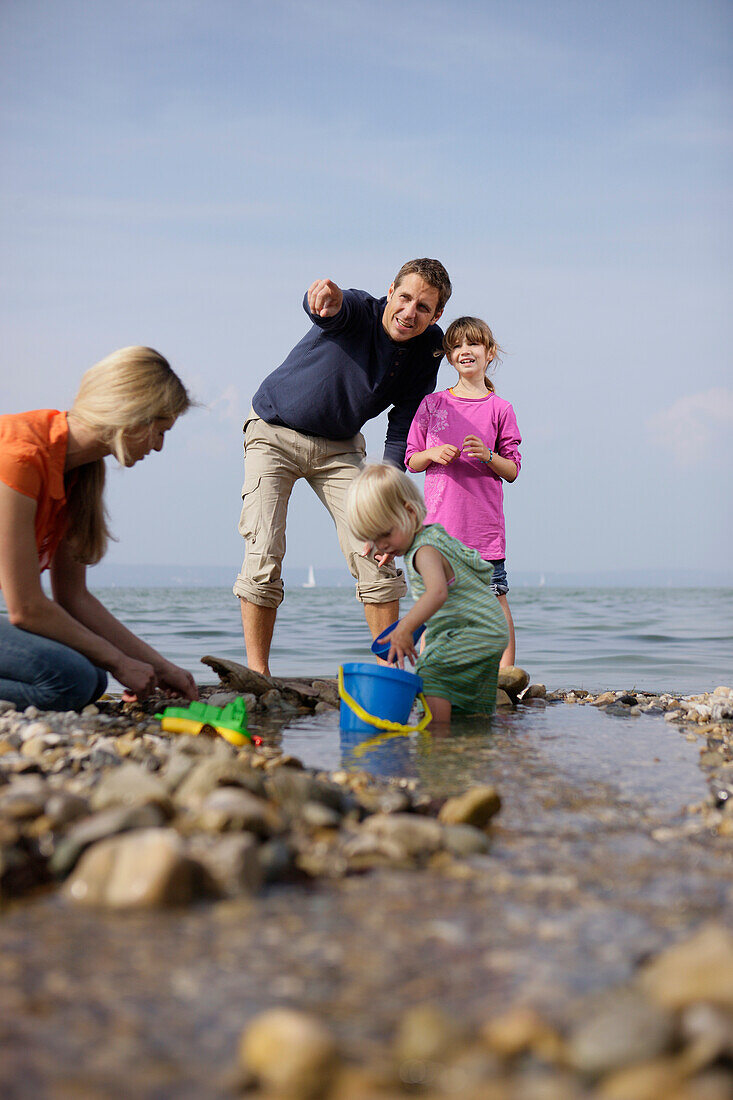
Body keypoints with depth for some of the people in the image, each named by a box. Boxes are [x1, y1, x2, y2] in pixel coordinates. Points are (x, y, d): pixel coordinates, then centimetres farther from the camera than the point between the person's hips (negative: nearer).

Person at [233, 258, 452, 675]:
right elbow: (325, 309, -49)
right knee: (264, 556, -13)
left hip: (340, 448, 4)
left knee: (374, 554, -6)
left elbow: (401, 432, -10)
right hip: (275, 434, -4)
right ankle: (257, 673, -3)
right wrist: (326, 300, -75)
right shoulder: (357, 311, -24)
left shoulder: (427, 349, -11)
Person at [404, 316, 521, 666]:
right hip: (439, 520, 1)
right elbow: (411, 461, 11)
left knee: (495, 594, -2)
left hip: (484, 519, -1)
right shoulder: (432, 404, 8)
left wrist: (487, 455, -13)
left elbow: (512, 470, 5)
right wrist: (432, 454, -9)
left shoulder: (499, 408, 4)